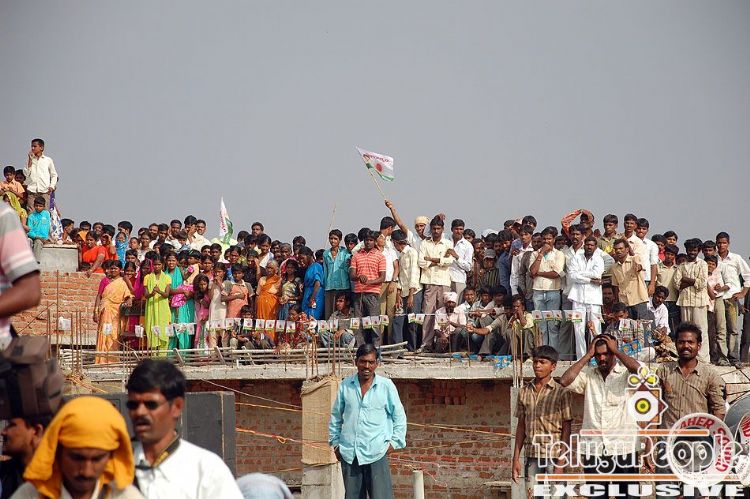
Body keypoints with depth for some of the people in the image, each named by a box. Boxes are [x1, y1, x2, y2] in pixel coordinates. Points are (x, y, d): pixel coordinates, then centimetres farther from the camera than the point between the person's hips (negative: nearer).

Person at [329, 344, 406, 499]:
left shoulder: (386, 386, 1)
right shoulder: (345, 386, 8)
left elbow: (399, 416, 8)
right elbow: (335, 416, 19)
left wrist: (394, 442, 0)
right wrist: (335, 442, 14)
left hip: (376, 453, -3)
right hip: (349, 454, 3)